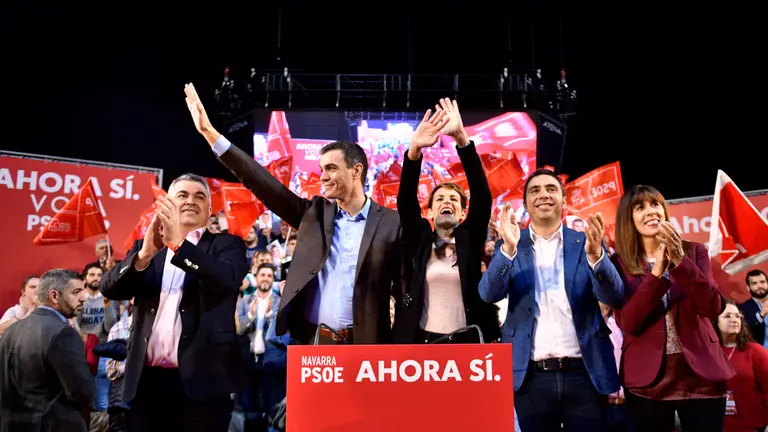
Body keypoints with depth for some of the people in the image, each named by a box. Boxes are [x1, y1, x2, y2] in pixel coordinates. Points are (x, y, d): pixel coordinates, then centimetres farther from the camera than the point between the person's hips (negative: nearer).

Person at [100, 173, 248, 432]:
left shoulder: (227, 245, 5)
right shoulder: (146, 246, 14)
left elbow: (227, 279, -15)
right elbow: (109, 289, 0)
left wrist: (179, 243, -24)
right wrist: (144, 255, -17)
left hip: (201, 380, -3)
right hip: (147, 380, 3)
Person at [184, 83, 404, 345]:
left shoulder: (391, 223, -1)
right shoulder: (314, 212, 8)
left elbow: (404, 289, -1)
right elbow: (264, 185, 3)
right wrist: (211, 134, -1)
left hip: (364, 346, -3)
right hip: (310, 342, 3)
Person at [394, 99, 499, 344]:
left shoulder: (469, 239, 5)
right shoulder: (420, 240, 8)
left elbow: (482, 195, -8)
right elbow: (405, 200, -7)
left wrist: (461, 137, -18)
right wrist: (415, 148, -22)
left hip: (466, 341, 0)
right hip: (422, 339, 1)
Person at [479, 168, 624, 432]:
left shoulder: (585, 243, 5)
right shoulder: (512, 246, 4)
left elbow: (614, 297, -6)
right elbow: (489, 294, -9)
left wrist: (595, 254, -24)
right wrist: (508, 248, -25)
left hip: (585, 373, 1)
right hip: (532, 376, 0)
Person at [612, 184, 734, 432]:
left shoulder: (694, 252, 5)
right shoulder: (619, 264, -1)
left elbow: (713, 308, -8)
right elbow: (627, 324, -12)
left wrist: (680, 261, -20)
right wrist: (657, 273, -20)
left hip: (701, 374, 1)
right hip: (647, 379, -1)